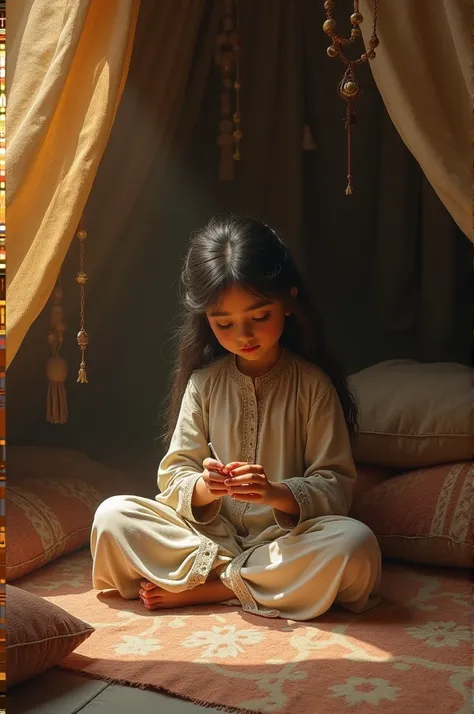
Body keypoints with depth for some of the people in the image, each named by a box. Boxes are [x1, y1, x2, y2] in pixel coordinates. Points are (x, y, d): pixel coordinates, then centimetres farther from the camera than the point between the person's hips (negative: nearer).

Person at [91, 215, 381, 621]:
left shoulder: (313, 384, -2)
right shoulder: (204, 382, 5)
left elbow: (335, 486, -6)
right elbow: (174, 476, 2)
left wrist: (277, 494, -26)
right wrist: (202, 488, -22)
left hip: (285, 540, -1)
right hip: (211, 534, 2)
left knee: (356, 544, -33)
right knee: (112, 516, -18)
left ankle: (205, 589, -22)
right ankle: (240, 579, -20)